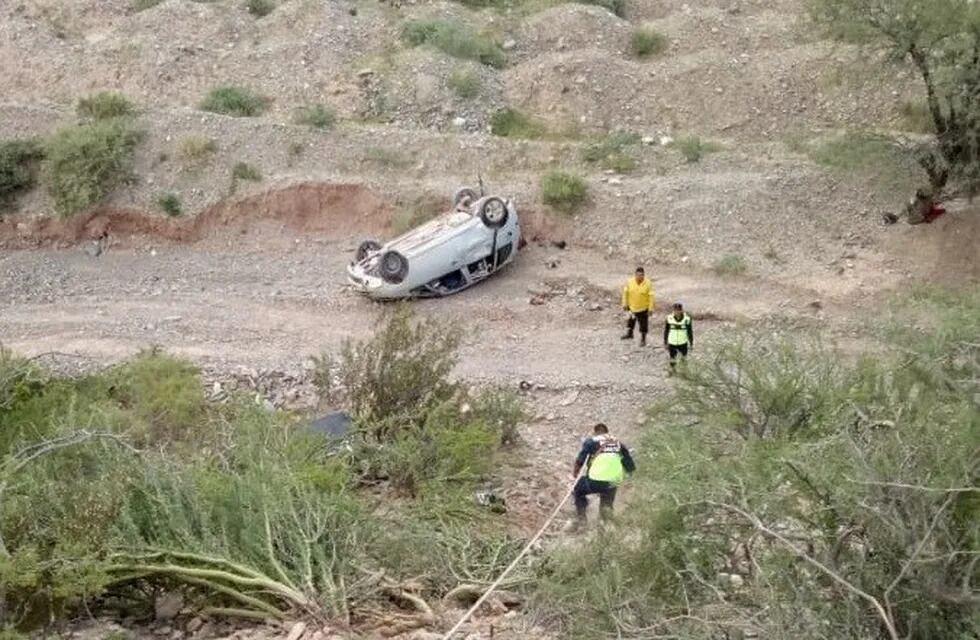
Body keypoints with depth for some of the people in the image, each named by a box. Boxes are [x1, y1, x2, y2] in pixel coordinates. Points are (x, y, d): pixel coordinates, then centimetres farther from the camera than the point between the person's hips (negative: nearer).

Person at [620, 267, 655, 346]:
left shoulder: (648, 284, -21)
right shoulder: (629, 282, -15)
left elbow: (651, 297, -15)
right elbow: (625, 293, -2)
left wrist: (651, 309, -14)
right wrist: (625, 304, 2)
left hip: (644, 308, -3)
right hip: (632, 307, 3)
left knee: (643, 324, 9)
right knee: (631, 320, 25)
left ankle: (643, 339, 28)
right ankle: (629, 333, 50)